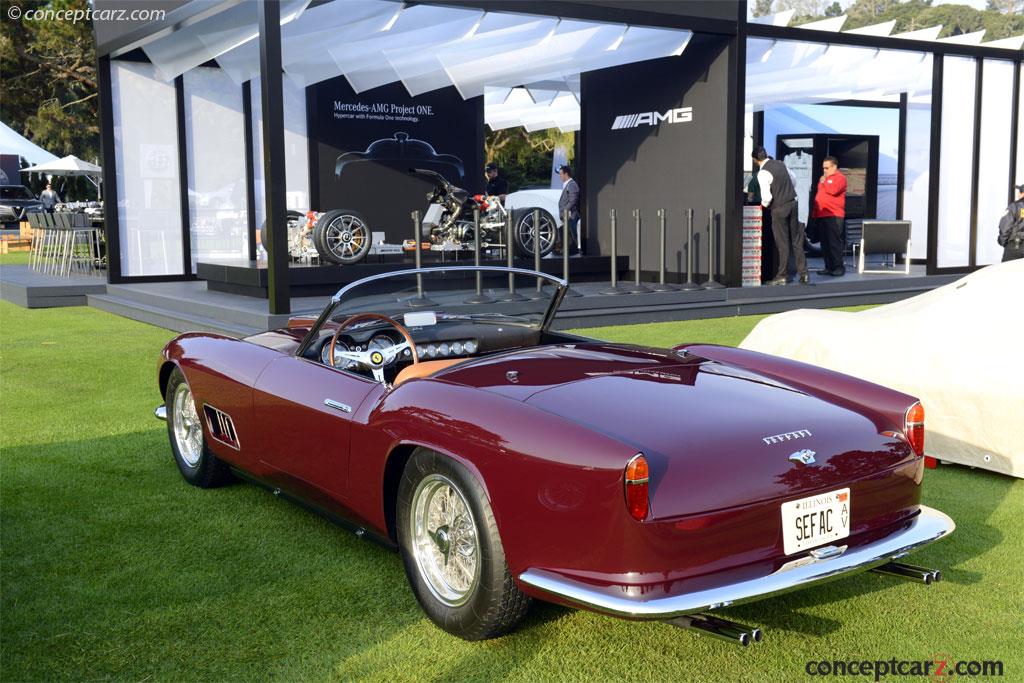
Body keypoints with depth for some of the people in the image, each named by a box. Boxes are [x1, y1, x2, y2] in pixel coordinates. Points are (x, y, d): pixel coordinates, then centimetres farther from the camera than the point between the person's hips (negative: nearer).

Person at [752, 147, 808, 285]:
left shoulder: (763, 173, -14)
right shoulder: (781, 164, 8)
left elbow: (767, 197, -19)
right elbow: (793, 180, 19)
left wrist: (764, 204, 2)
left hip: (779, 208, -6)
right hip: (792, 203, 6)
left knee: (782, 243, 0)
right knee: (797, 241, 10)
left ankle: (782, 276, 5)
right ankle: (803, 273, 12)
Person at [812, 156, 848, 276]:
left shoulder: (840, 178, -3)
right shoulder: (823, 178, 23)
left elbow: (833, 190, -21)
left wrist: (824, 182, -5)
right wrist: (815, 213, 18)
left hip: (834, 216, -8)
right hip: (821, 215, 8)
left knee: (834, 242, -9)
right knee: (825, 243, 7)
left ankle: (839, 267, -6)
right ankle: (829, 267, 11)